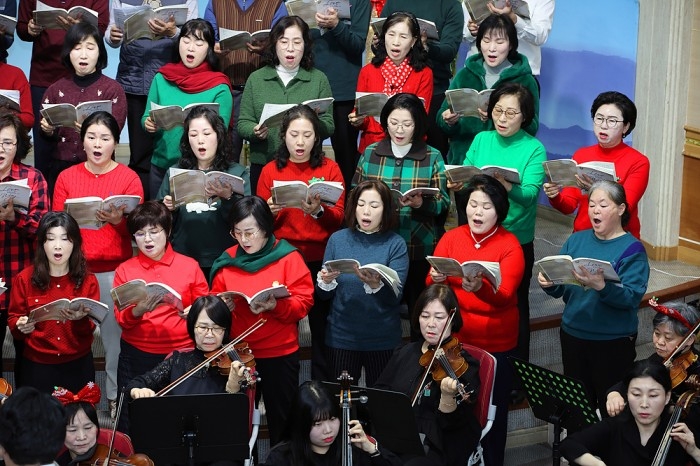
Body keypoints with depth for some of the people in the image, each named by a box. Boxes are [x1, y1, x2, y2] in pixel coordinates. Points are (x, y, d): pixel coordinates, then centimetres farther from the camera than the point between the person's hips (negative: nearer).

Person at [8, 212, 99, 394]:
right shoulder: (24, 279, -2)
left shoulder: (88, 281, -1)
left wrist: (81, 319, -25)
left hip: (78, 365, 1)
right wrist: (21, 326, -20)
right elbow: (13, 320, 2)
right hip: (37, 366, 0)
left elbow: (91, 327, -4)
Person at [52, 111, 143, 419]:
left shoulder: (129, 178, 3)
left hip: (114, 269, -1)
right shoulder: (66, 178, 8)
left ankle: (116, 396, 12)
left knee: (114, 333, -2)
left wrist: (118, 220, -23)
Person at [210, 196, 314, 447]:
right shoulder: (227, 260, 4)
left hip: (278, 352, -3)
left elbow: (303, 302, -10)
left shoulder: (288, 257, -6)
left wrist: (276, 305, -27)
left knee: (281, 417, 8)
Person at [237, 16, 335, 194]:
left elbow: (329, 125, -1)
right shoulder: (256, 79, 6)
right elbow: (243, 123, 4)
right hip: (263, 165, 1)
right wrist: (255, 131, -17)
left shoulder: (318, 79, 4)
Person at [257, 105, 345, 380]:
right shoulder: (270, 171, 5)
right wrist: (270, 211, -16)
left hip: (320, 260, 0)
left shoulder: (330, 169, 3)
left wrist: (318, 210, -22)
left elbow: (339, 218, -2)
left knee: (322, 328, 3)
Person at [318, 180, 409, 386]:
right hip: (341, 336, 1)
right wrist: (325, 282, -19)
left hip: (383, 339, -1)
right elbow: (323, 295, 3)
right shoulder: (338, 239, 0)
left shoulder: (396, 244, -6)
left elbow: (395, 297, -14)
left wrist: (375, 285, -33)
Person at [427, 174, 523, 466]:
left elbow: (504, 295, -17)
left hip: (496, 344, -2)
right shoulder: (451, 238, 3)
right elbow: (430, 285, -3)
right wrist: (436, 279, -26)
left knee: (492, 412, 8)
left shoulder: (510, 245, -6)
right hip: (453, 340, 2)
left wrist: (480, 288, -38)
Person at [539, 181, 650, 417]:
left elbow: (632, 298, -21)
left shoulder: (632, 249, -10)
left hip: (613, 341, -5)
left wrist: (601, 286, -38)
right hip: (573, 334, 5)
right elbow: (560, 289, 5)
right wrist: (549, 283, -17)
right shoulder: (576, 240, 5)